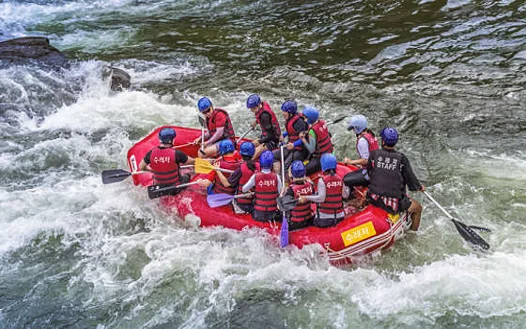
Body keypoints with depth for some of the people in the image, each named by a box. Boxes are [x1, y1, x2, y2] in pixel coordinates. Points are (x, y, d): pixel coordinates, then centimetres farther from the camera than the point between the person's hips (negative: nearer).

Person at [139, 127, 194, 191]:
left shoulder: (151, 153, -15)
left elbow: (141, 167, 0)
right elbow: (192, 161, -9)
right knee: (187, 176, 28)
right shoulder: (176, 153, -25)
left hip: (158, 186, 3)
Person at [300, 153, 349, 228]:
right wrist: (347, 189, 27)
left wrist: (306, 198, -16)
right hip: (339, 215, 5)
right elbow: (345, 195, 7)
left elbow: (321, 198, -20)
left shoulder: (322, 180, -13)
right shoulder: (340, 179, 0)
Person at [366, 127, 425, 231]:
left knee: (365, 192, 37)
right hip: (394, 203, -3)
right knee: (418, 208, 21)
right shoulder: (401, 158, -10)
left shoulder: (374, 154, -6)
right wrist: (420, 187, 19)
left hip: (374, 199, 3)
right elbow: (410, 178, -2)